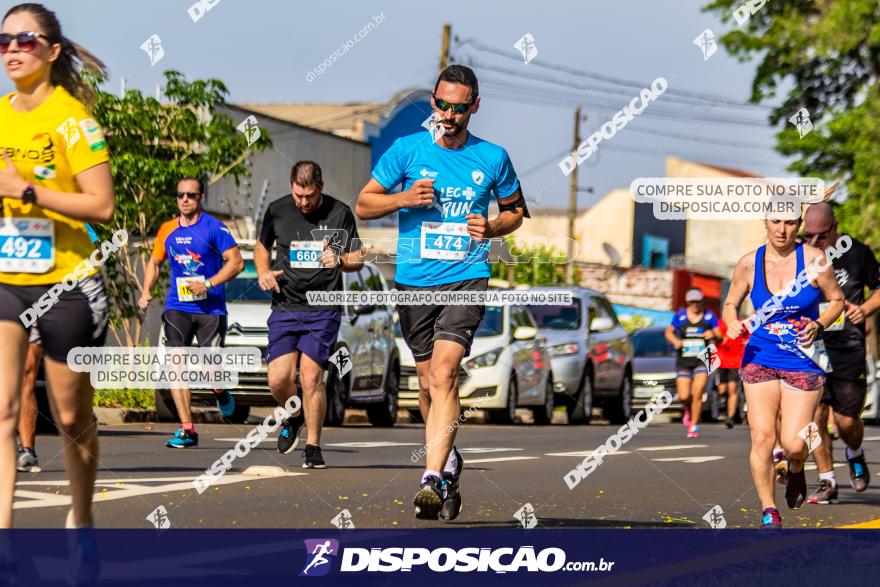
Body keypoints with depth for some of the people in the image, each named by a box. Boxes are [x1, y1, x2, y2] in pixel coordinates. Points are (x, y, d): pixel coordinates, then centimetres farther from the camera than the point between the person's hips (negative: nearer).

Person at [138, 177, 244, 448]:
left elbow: (236, 262, -6)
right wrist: (146, 291, 6)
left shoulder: (214, 228, -4)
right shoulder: (167, 230, 9)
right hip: (177, 307, 3)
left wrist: (207, 284, -16)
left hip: (211, 307, -3)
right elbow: (154, 262, 23)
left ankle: (220, 392, 30)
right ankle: (187, 430, -8)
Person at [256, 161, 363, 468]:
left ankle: (313, 446, 3)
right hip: (285, 307, 2)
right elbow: (261, 246, 22)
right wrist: (263, 272, 2)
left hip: (324, 308, -2)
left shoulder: (340, 214, -1)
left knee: (311, 376, -12)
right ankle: (294, 417, 25)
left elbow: (357, 259, 7)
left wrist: (339, 260, -15)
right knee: (278, 379, -9)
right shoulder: (277, 211, 5)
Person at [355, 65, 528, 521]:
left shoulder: (493, 158, 4)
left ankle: (432, 478, -27)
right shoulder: (407, 149, 2)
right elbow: (363, 205, 6)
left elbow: (515, 211, 19)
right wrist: (404, 198, -12)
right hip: (413, 281, 2)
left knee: (443, 373, -20)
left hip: (467, 280, -2)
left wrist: (491, 227, -3)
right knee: (428, 383, 11)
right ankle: (448, 460, 35)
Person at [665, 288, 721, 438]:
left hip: (702, 361, -1)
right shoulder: (680, 316, 3)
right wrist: (675, 340, -9)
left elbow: (719, 336, 5)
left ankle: (694, 426, 0)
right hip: (683, 362, 1)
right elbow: (668, 332, 12)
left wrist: (713, 334, -18)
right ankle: (689, 411, 31)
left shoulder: (709, 316, 3)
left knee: (697, 393, -14)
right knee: (684, 396, -6)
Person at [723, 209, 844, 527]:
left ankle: (796, 472, 30)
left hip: (803, 362, -1)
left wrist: (819, 325, -12)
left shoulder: (812, 260, -7)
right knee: (762, 438, -10)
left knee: (793, 444, -9)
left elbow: (837, 299, 6)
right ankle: (769, 513, 4)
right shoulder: (749, 264, -1)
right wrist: (733, 324, -9)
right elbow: (730, 304, 13)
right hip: (760, 360, 1)